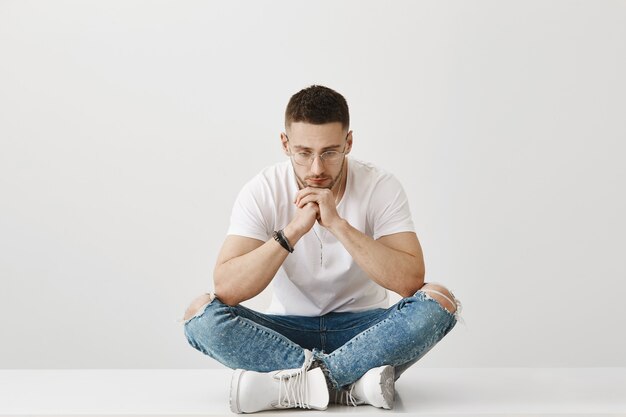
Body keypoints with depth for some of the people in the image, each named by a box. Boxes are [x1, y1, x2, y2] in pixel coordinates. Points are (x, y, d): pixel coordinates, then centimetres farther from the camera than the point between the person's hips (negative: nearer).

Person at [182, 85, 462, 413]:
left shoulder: (381, 187, -11)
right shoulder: (262, 192, -10)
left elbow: (410, 281, -23)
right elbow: (225, 288, -21)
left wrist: (337, 224, -29)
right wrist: (293, 230, -30)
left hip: (363, 328, 0)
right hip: (288, 330, 1)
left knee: (439, 301, -28)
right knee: (199, 314, -25)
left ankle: (293, 384, -29)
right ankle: (353, 383, -29)